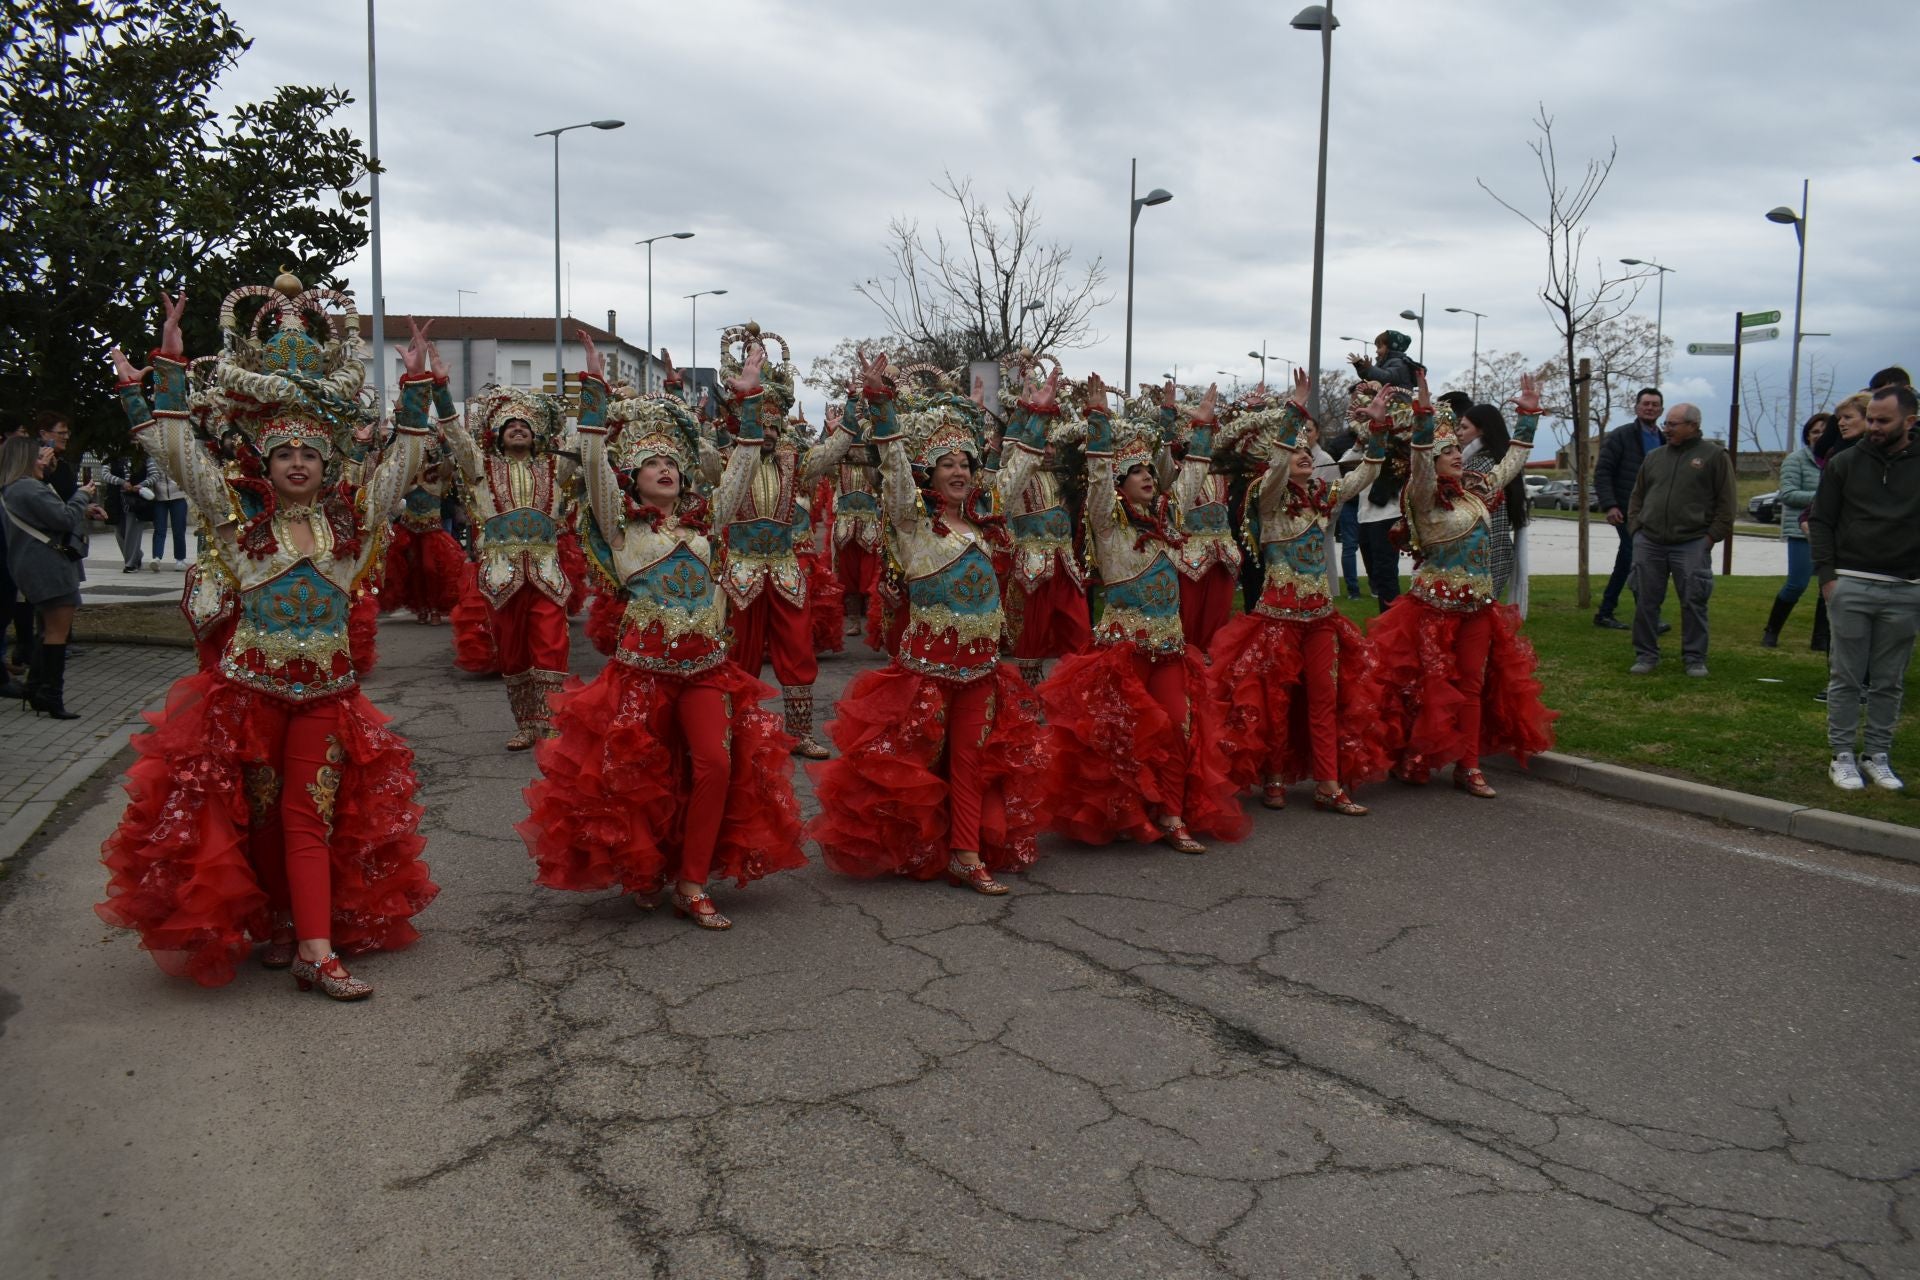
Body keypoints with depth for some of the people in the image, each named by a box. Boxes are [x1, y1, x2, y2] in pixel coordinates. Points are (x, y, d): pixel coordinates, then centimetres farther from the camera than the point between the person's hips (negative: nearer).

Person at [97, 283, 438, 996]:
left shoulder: (350, 516, 4)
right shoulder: (240, 513, 0)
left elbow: (405, 458, 8)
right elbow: (176, 449, -4)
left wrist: (415, 383, 3)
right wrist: (169, 364, -7)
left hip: (326, 688, 1)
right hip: (250, 684, -1)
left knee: (310, 816, 0)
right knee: (259, 813, 8)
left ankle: (316, 949, -4)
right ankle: (275, 924, 26)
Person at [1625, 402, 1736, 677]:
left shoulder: (1714, 455, 2)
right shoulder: (1654, 457, 15)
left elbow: (1725, 501, 0)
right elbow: (1637, 496, 21)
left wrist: (1712, 535, -7)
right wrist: (1635, 526, 8)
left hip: (1691, 544, -4)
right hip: (1648, 542, 4)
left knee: (1693, 602, -1)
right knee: (1646, 601, 5)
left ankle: (1695, 658, 9)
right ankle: (1646, 655, 15)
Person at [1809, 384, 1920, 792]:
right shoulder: (1846, 463, 4)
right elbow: (1821, 521, 6)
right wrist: (1826, 574, -4)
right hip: (1851, 586, -1)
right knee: (1846, 678, 2)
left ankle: (1878, 756, 17)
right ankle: (1843, 756, 10)